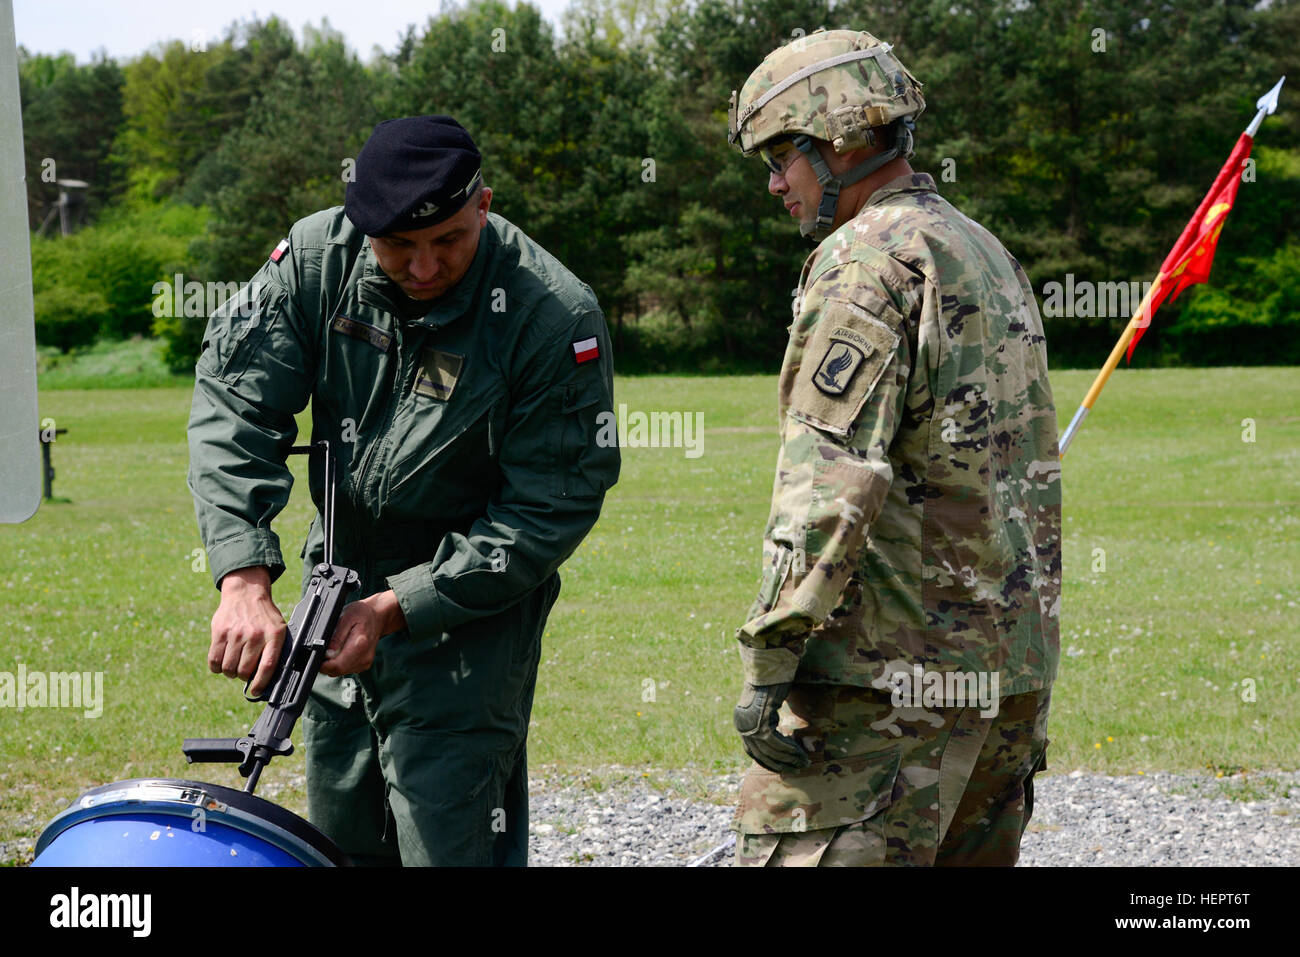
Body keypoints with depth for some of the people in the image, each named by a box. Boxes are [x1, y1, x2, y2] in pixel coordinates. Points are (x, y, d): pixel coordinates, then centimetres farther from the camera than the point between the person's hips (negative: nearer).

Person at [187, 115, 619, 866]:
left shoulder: (555, 318, -22)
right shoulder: (318, 257, -10)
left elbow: (549, 512, -19)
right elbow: (233, 404, -13)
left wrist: (397, 608, -23)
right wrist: (245, 581, -25)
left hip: (469, 601, -5)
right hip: (340, 579, 5)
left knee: (448, 840, -12)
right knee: (340, 835, 17)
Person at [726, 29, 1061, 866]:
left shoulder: (868, 259, -11)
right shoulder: (989, 254, 19)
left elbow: (829, 479, -20)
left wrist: (767, 662, -19)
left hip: (896, 670, -9)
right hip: (1012, 658, 9)